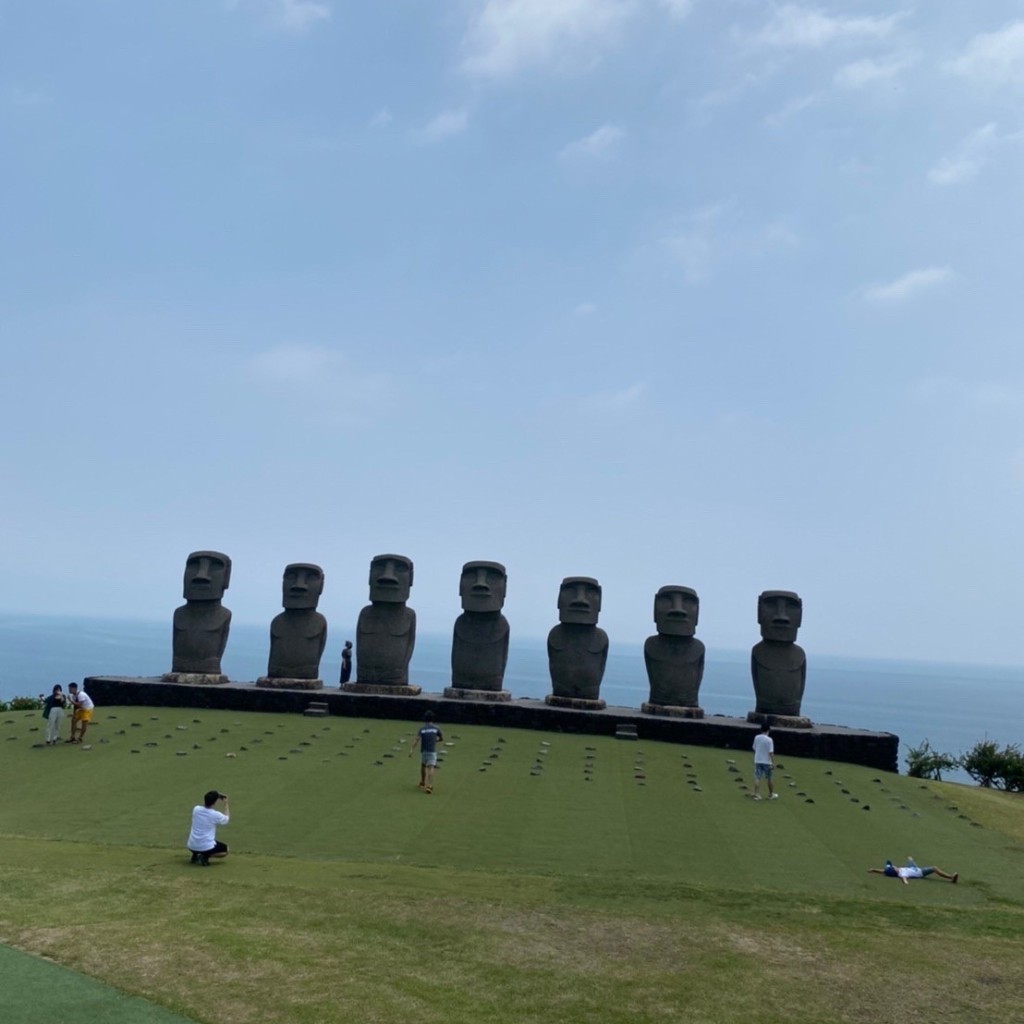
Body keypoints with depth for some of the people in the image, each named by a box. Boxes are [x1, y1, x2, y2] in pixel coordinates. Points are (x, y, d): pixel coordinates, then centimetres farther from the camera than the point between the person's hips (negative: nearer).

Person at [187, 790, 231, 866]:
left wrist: (217, 797, 20)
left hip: (192, 847, 6)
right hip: (206, 847, -6)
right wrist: (225, 804, 17)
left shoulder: (196, 809, -3)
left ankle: (195, 856, 13)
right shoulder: (216, 815, -13)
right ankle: (206, 856, -3)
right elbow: (227, 818, 10)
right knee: (225, 849, 21)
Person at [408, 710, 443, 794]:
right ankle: (429, 786, -27)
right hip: (432, 751, -2)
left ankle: (422, 783, 39)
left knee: (423, 766, 25)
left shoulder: (422, 729, 1)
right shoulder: (436, 728, 0)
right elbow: (442, 738, 10)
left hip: (423, 751, 2)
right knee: (431, 768, -11)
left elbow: (416, 740, -12)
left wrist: (411, 750, -19)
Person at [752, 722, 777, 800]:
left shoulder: (756, 737, 0)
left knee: (757, 778, 1)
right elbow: (771, 752, -18)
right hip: (767, 762, -3)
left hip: (757, 761, 3)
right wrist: (773, 763, -15)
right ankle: (771, 795, 24)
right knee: (769, 779, 11)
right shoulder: (769, 740, -15)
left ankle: (756, 794, -7)